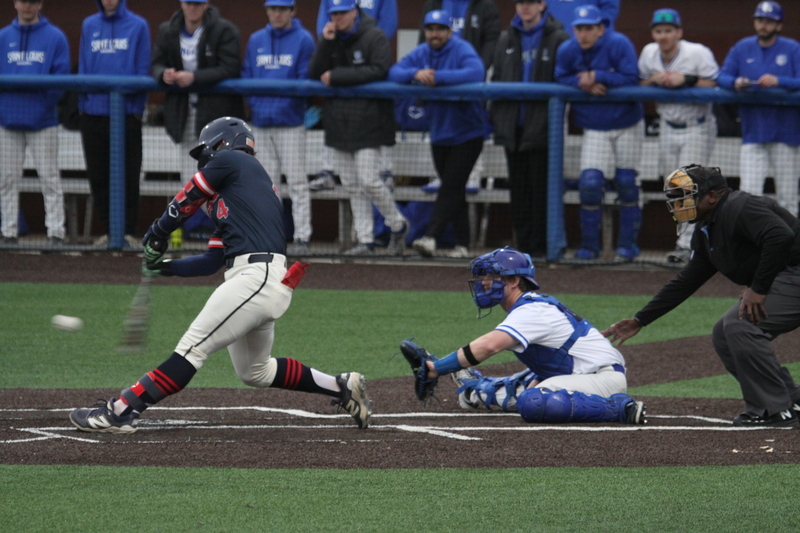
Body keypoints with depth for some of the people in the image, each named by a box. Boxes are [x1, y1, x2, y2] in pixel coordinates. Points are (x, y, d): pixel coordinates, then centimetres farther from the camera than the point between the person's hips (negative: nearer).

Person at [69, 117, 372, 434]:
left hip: (256, 276, -10)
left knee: (193, 348, -14)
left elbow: (186, 201, 10)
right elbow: (211, 262, 26)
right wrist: (164, 267, 20)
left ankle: (121, 412, -19)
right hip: (268, 286, 10)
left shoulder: (230, 161, 4)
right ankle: (342, 388, 25)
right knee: (254, 372, 22)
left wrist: (157, 235, 24)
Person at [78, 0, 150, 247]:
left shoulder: (138, 26, 0)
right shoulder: (89, 26, 9)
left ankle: (128, 231, 5)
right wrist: (83, 102, 3)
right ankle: (108, 230, 13)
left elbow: (143, 69, 0)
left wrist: (137, 106, -6)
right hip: (94, 113, 3)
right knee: (98, 175, 5)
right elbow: (83, 68, 11)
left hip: (127, 114, -3)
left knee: (128, 176, -1)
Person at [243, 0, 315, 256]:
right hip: (262, 122, 5)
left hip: (290, 121, -5)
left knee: (296, 182, -6)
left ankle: (302, 237, -6)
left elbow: (306, 80, -7)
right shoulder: (256, 41, 12)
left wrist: (289, 105, -16)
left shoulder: (303, 40, -3)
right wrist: (255, 104, -3)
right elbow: (246, 76, 12)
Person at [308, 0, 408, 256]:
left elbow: (378, 71, -19)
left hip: (367, 119, -6)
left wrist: (336, 76, -16)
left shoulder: (375, 37, -6)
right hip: (339, 121, 7)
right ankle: (365, 241, 9)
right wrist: (326, 43, -10)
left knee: (368, 180, -12)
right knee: (352, 185, 6)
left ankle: (397, 225, 11)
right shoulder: (331, 39, 12)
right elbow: (314, 74, 3)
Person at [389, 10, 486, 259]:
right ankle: (462, 244, 14)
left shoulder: (462, 50, -13)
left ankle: (430, 238, -23)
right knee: (453, 190, 10)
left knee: (451, 187, -13)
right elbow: (394, 72, -3)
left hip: (467, 133, -6)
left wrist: (437, 76, -30)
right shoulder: (421, 54, 6)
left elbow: (476, 73, -31)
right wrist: (415, 73, -24)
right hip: (439, 134, 6)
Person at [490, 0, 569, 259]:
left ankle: (540, 245, 1)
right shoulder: (507, 39, 14)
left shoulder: (558, 38, -2)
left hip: (542, 128, -5)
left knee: (540, 187, -3)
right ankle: (523, 244, 12)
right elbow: (497, 79, 19)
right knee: (518, 187, 7)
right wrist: (495, 118, 11)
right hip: (513, 127, 5)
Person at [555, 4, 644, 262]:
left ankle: (627, 243, 15)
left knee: (626, 183, 4)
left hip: (627, 125, -2)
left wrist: (596, 76, -25)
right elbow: (561, 78, 2)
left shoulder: (619, 45, -19)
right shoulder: (567, 51, -8)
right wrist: (581, 83, -19)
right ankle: (589, 245, 2)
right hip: (594, 129, 2)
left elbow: (631, 79, -22)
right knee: (590, 183, -10)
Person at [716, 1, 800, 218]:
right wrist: (735, 82, -16)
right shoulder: (742, 48, 7)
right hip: (753, 133, 2)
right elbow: (721, 77, 6)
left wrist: (778, 81, -25)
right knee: (748, 192, -7)